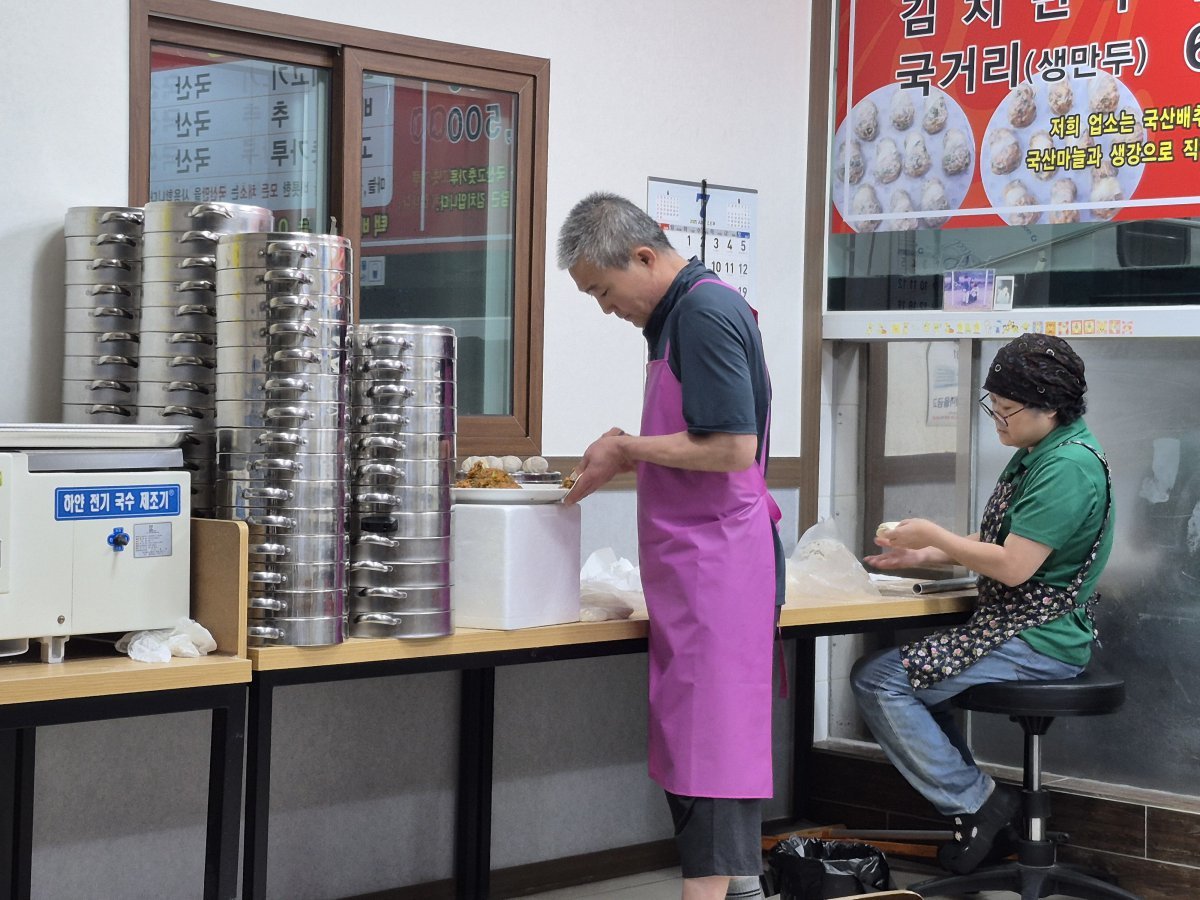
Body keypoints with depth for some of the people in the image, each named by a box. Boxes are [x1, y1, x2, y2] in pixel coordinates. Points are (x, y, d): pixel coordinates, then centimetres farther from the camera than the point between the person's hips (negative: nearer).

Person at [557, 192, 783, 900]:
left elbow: (733, 448, -20)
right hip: (701, 559, 10)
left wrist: (627, 448, -11)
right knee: (716, 731, 12)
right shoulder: (686, 310, 17)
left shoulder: (704, 312, -14)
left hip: (715, 554, -10)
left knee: (708, 732, -9)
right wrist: (630, 458, 9)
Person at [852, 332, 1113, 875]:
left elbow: (1014, 565, -23)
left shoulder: (1069, 465, -20)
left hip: (1038, 641, -11)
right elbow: (1000, 542, 19)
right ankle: (984, 826, 19)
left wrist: (932, 535, -12)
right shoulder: (1035, 453, 13)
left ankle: (976, 803, -6)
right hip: (1012, 627, 11)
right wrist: (926, 556, 8)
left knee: (877, 679, -13)